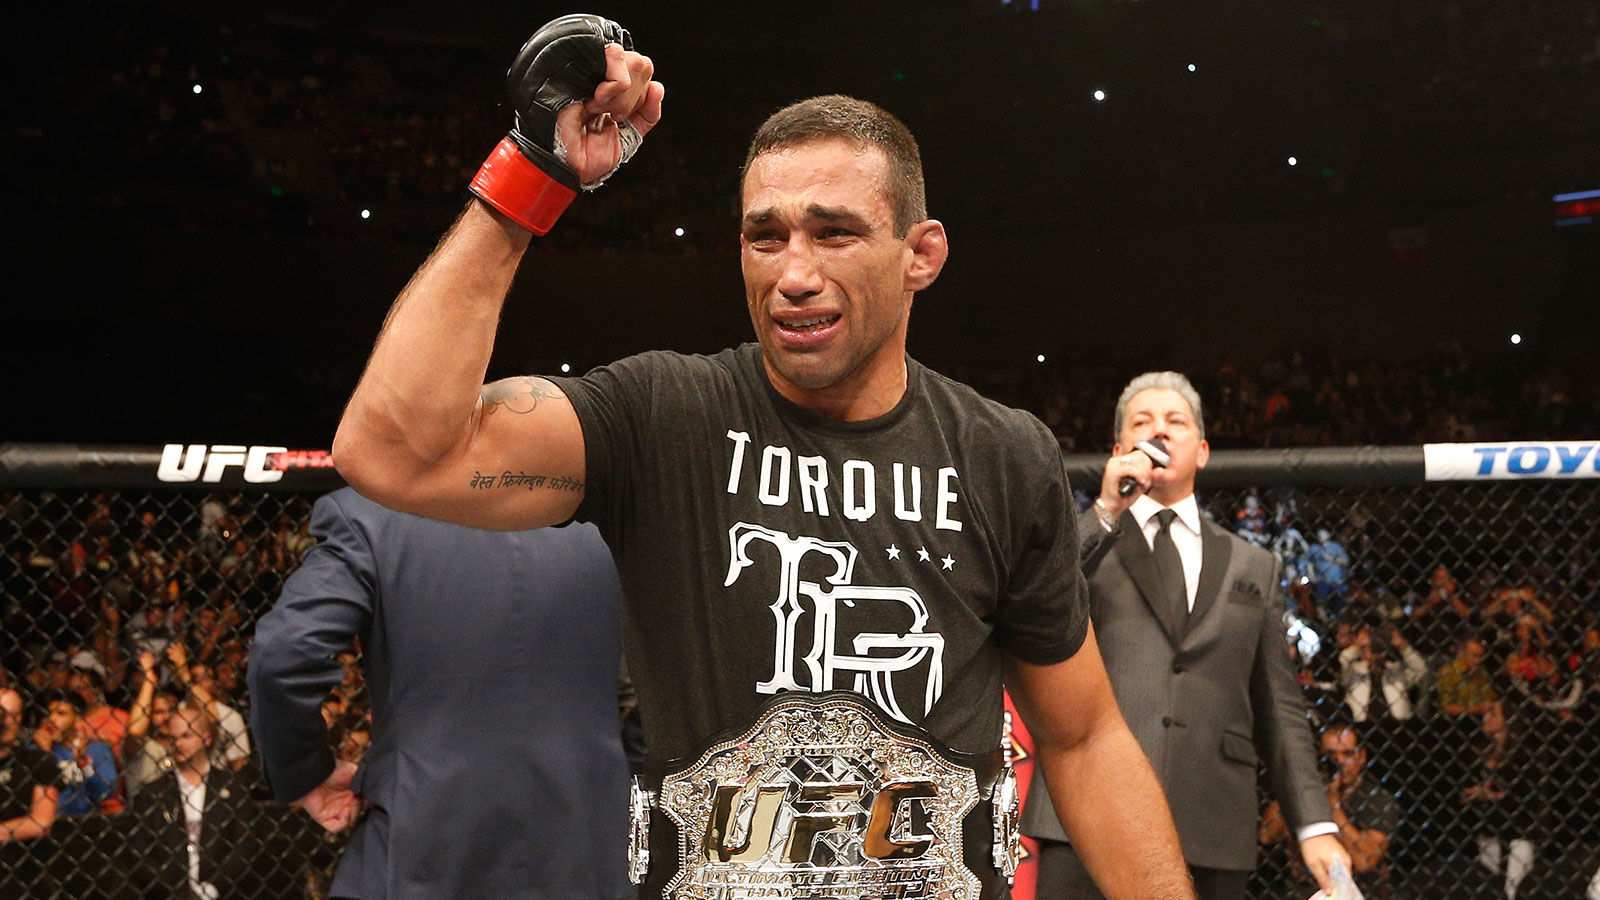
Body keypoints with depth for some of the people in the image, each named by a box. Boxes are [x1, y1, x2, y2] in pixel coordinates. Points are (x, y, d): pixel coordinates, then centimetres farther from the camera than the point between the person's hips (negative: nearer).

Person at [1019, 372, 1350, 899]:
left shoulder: (1254, 567, 20)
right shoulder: (1082, 542, 13)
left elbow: (1279, 709, 16)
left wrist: (1315, 824, 6)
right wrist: (1106, 512, -7)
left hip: (1212, 830, 2)